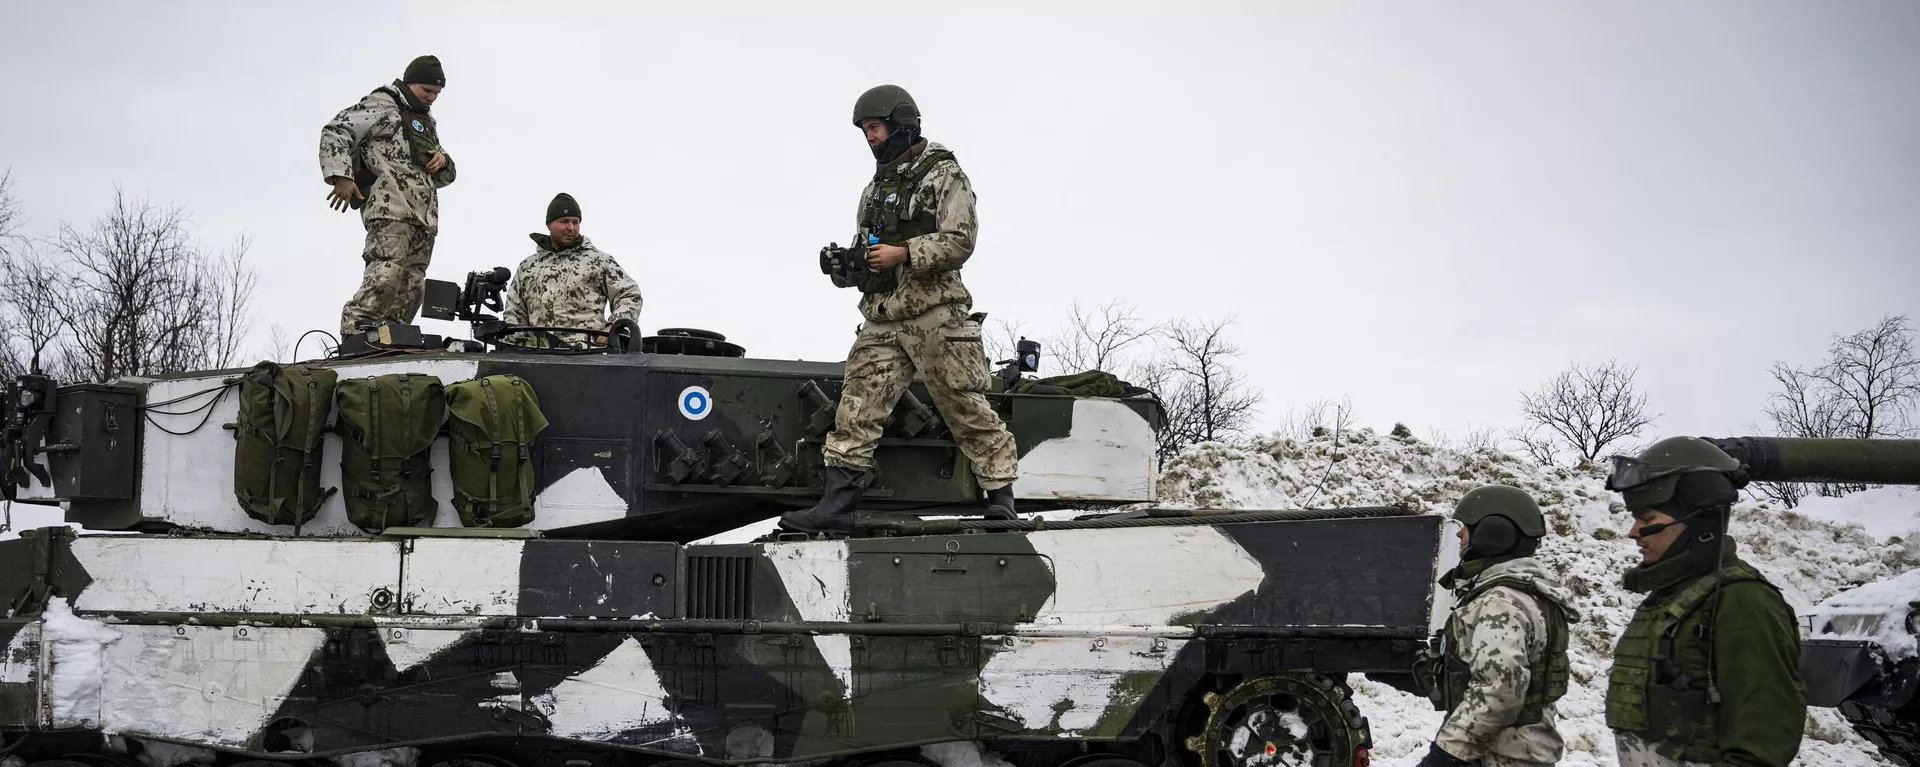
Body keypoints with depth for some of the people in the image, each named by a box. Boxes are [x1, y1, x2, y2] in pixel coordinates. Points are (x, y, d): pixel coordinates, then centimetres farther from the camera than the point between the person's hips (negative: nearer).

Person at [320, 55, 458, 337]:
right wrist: (340, 176, -16)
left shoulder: (427, 124, 33)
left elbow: (446, 176, 37)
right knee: (385, 275, -25)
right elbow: (336, 131, -4)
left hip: (425, 218, 9)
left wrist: (443, 161, 12)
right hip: (391, 208, -8)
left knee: (411, 287, -1)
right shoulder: (381, 105, 7)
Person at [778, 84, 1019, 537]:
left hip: (935, 316, -6)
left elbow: (959, 242, -9)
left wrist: (903, 253, -18)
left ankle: (1001, 499, 4)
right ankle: (836, 507, -5)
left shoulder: (943, 175, 1)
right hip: (882, 320, 6)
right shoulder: (875, 189, 23)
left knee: (965, 407, -4)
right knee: (856, 410, -3)